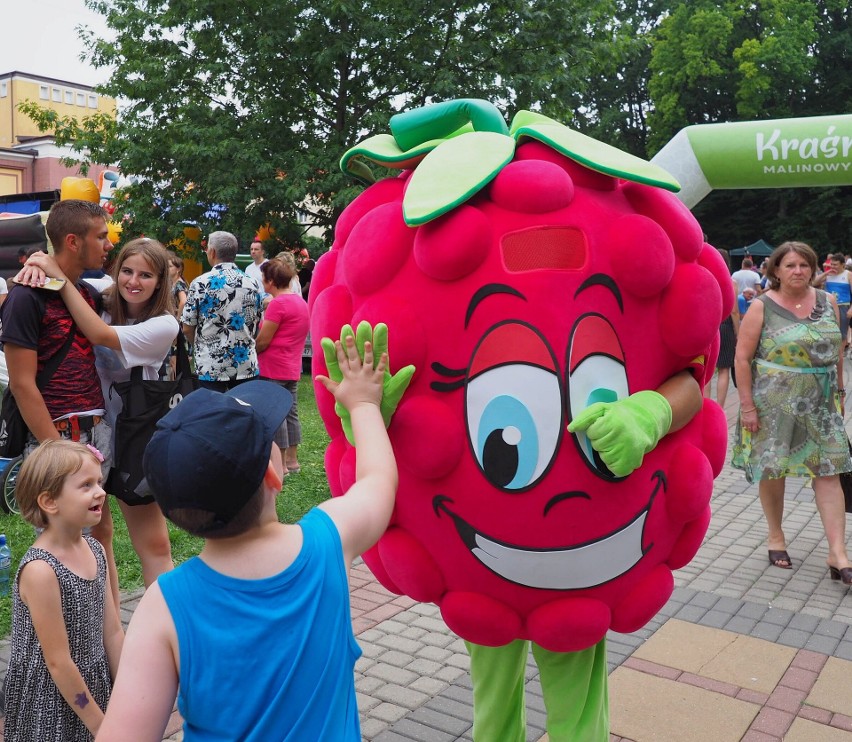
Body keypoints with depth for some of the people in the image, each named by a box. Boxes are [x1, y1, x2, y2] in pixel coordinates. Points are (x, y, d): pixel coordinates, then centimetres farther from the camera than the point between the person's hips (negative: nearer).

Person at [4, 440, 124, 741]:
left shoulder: (95, 550, -2)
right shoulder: (40, 570, -24)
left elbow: (112, 631, 4)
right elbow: (58, 662, -20)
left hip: (88, 689, 6)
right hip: (48, 701, -6)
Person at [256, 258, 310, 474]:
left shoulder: (278, 304, -16)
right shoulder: (300, 301, 12)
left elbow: (263, 341, -15)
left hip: (274, 368, -9)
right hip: (292, 367, 9)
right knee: (290, 412, 13)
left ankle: (281, 465, 3)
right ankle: (292, 461, 20)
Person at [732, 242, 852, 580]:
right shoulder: (762, 307, -7)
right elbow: (742, 357, -9)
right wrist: (747, 406, -12)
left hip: (820, 404, 3)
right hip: (774, 404, -3)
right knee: (772, 469, 6)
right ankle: (776, 536, 27)